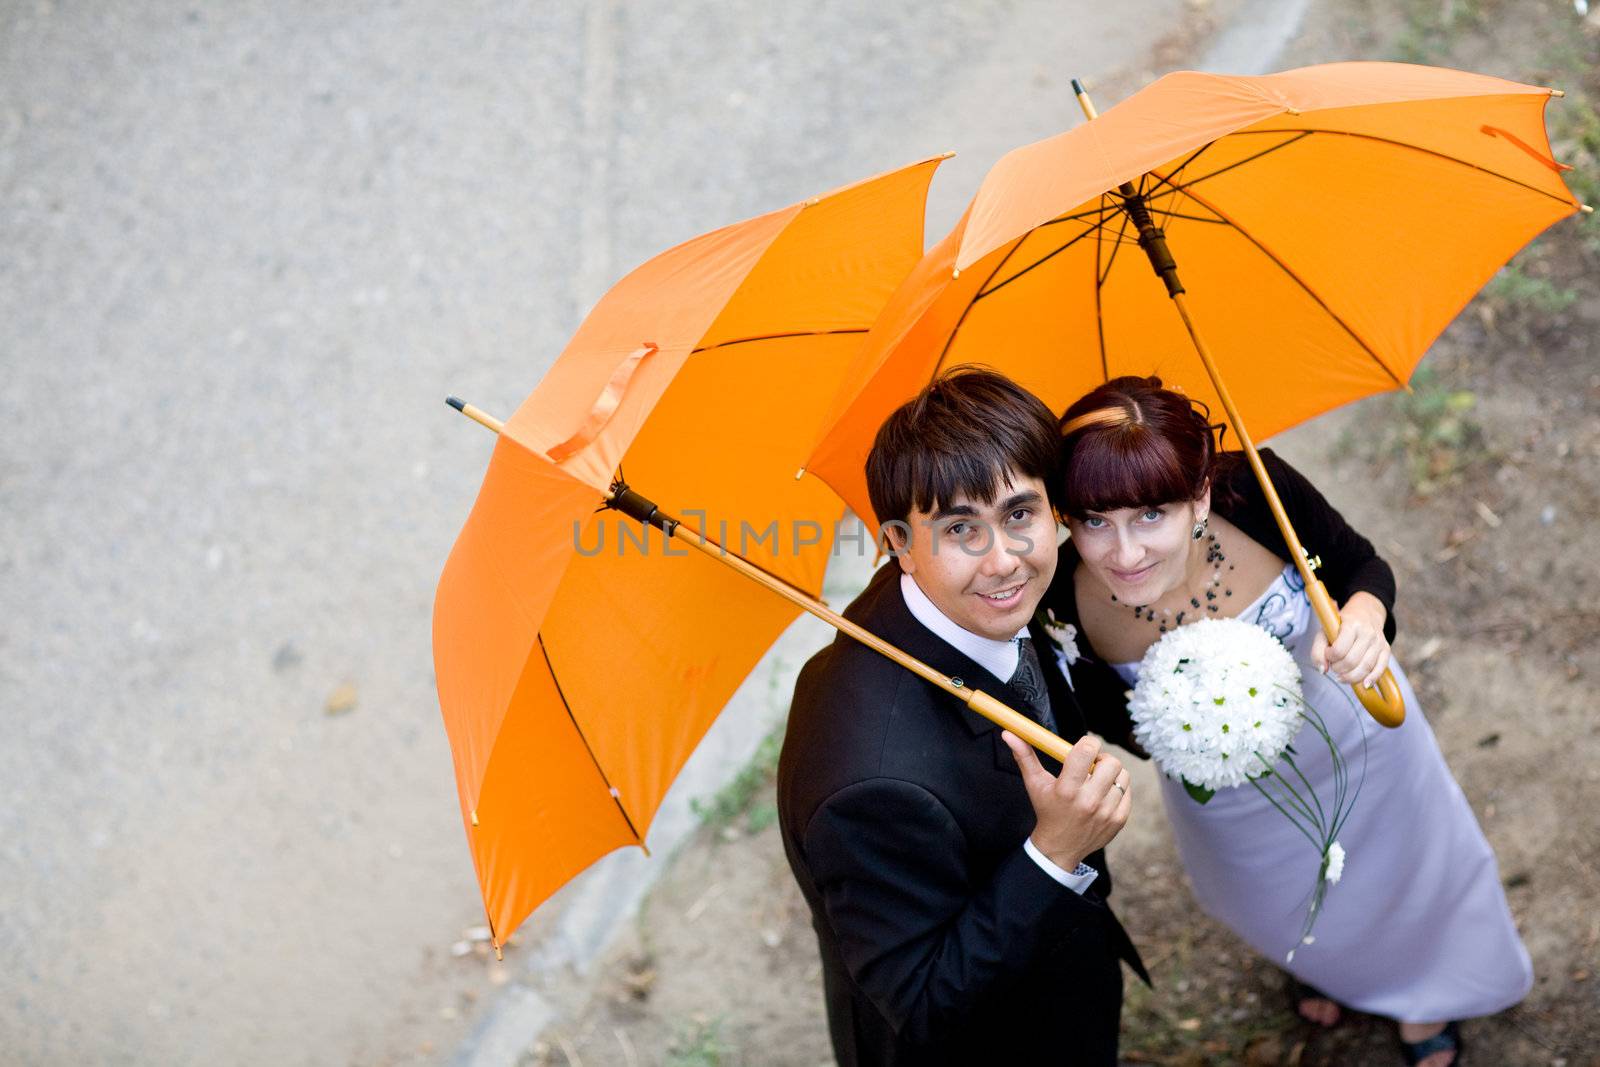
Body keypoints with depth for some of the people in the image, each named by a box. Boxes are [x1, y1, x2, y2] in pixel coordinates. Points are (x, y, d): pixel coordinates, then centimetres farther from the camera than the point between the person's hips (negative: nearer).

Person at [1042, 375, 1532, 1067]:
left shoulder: (1257, 491, -39)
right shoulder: (1067, 597, -35)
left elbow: (1363, 568, -18)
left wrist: (1364, 616, -40)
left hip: (1346, 721, 0)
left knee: (1394, 861, 28)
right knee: (1280, 905, 31)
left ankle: (1422, 988, 66)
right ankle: (1319, 960, 72)